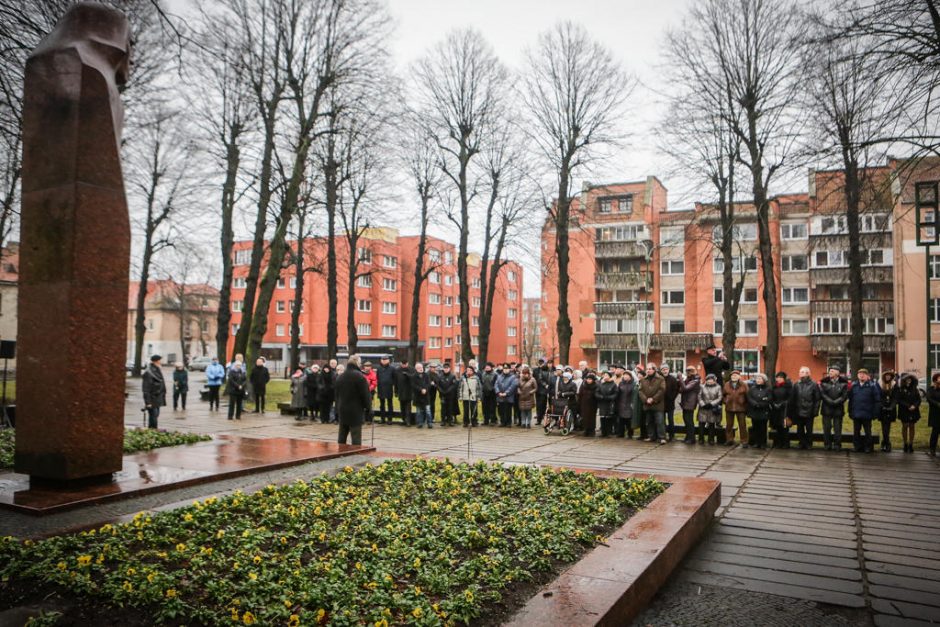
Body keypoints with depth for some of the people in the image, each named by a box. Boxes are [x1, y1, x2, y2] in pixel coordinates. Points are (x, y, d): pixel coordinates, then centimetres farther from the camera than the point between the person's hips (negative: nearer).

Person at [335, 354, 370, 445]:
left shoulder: (340, 377, 9)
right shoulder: (360, 376, -15)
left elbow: (337, 395, 16)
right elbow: (365, 394, -14)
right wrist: (368, 405, 3)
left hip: (342, 411, 7)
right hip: (356, 412, -7)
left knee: (342, 438, 15)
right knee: (356, 438, -4)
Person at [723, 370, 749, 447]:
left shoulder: (743, 385, -2)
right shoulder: (727, 385, 6)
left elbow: (747, 396, -1)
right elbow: (724, 395, 16)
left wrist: (745, 405, -6)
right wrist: (726, 401, 3)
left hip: (741, 408, -3)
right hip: (729, 408, 3)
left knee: (742, 425, 1)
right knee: (729, 425, 9)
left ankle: (744, 442, 7)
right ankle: (729, 440, 19)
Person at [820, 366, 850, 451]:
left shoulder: (843, 383, -1)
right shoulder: (824, 382, 3)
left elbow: (845, 396, -7)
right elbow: (822, 394, -4)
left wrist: (835, 402, -15)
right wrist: (830, 402, -13)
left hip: (838, 409, -1)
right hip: (826, 408, 1)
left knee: (837, 428, 2)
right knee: (826, 428, 4)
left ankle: (837, 445, 9)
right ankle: (827, 444, 12)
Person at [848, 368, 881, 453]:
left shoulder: (872, 386, -5)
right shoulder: (854, 386, 6)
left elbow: (877, 400, -6)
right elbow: (850, 400, 8)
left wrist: (875, 413, -10)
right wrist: (850, 412, 5)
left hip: (867, 414, -3)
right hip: (856, 414, 3)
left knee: (868, 432, 8)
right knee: (856, 432, 9)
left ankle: (868, 447, 18)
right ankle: (857, 447, 18)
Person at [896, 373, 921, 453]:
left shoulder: (915, 390, 5)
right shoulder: (900, 389, -2)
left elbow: (919, 399, 3)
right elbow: (899, 400, -6)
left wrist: (914, 406, -14)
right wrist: (908, 406, -15)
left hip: (913, 411, 2)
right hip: (904, 411, -2)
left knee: (911, 427, 5)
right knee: (905, 426, 1)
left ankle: (911, 444, 10)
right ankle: (905, 444, 8)